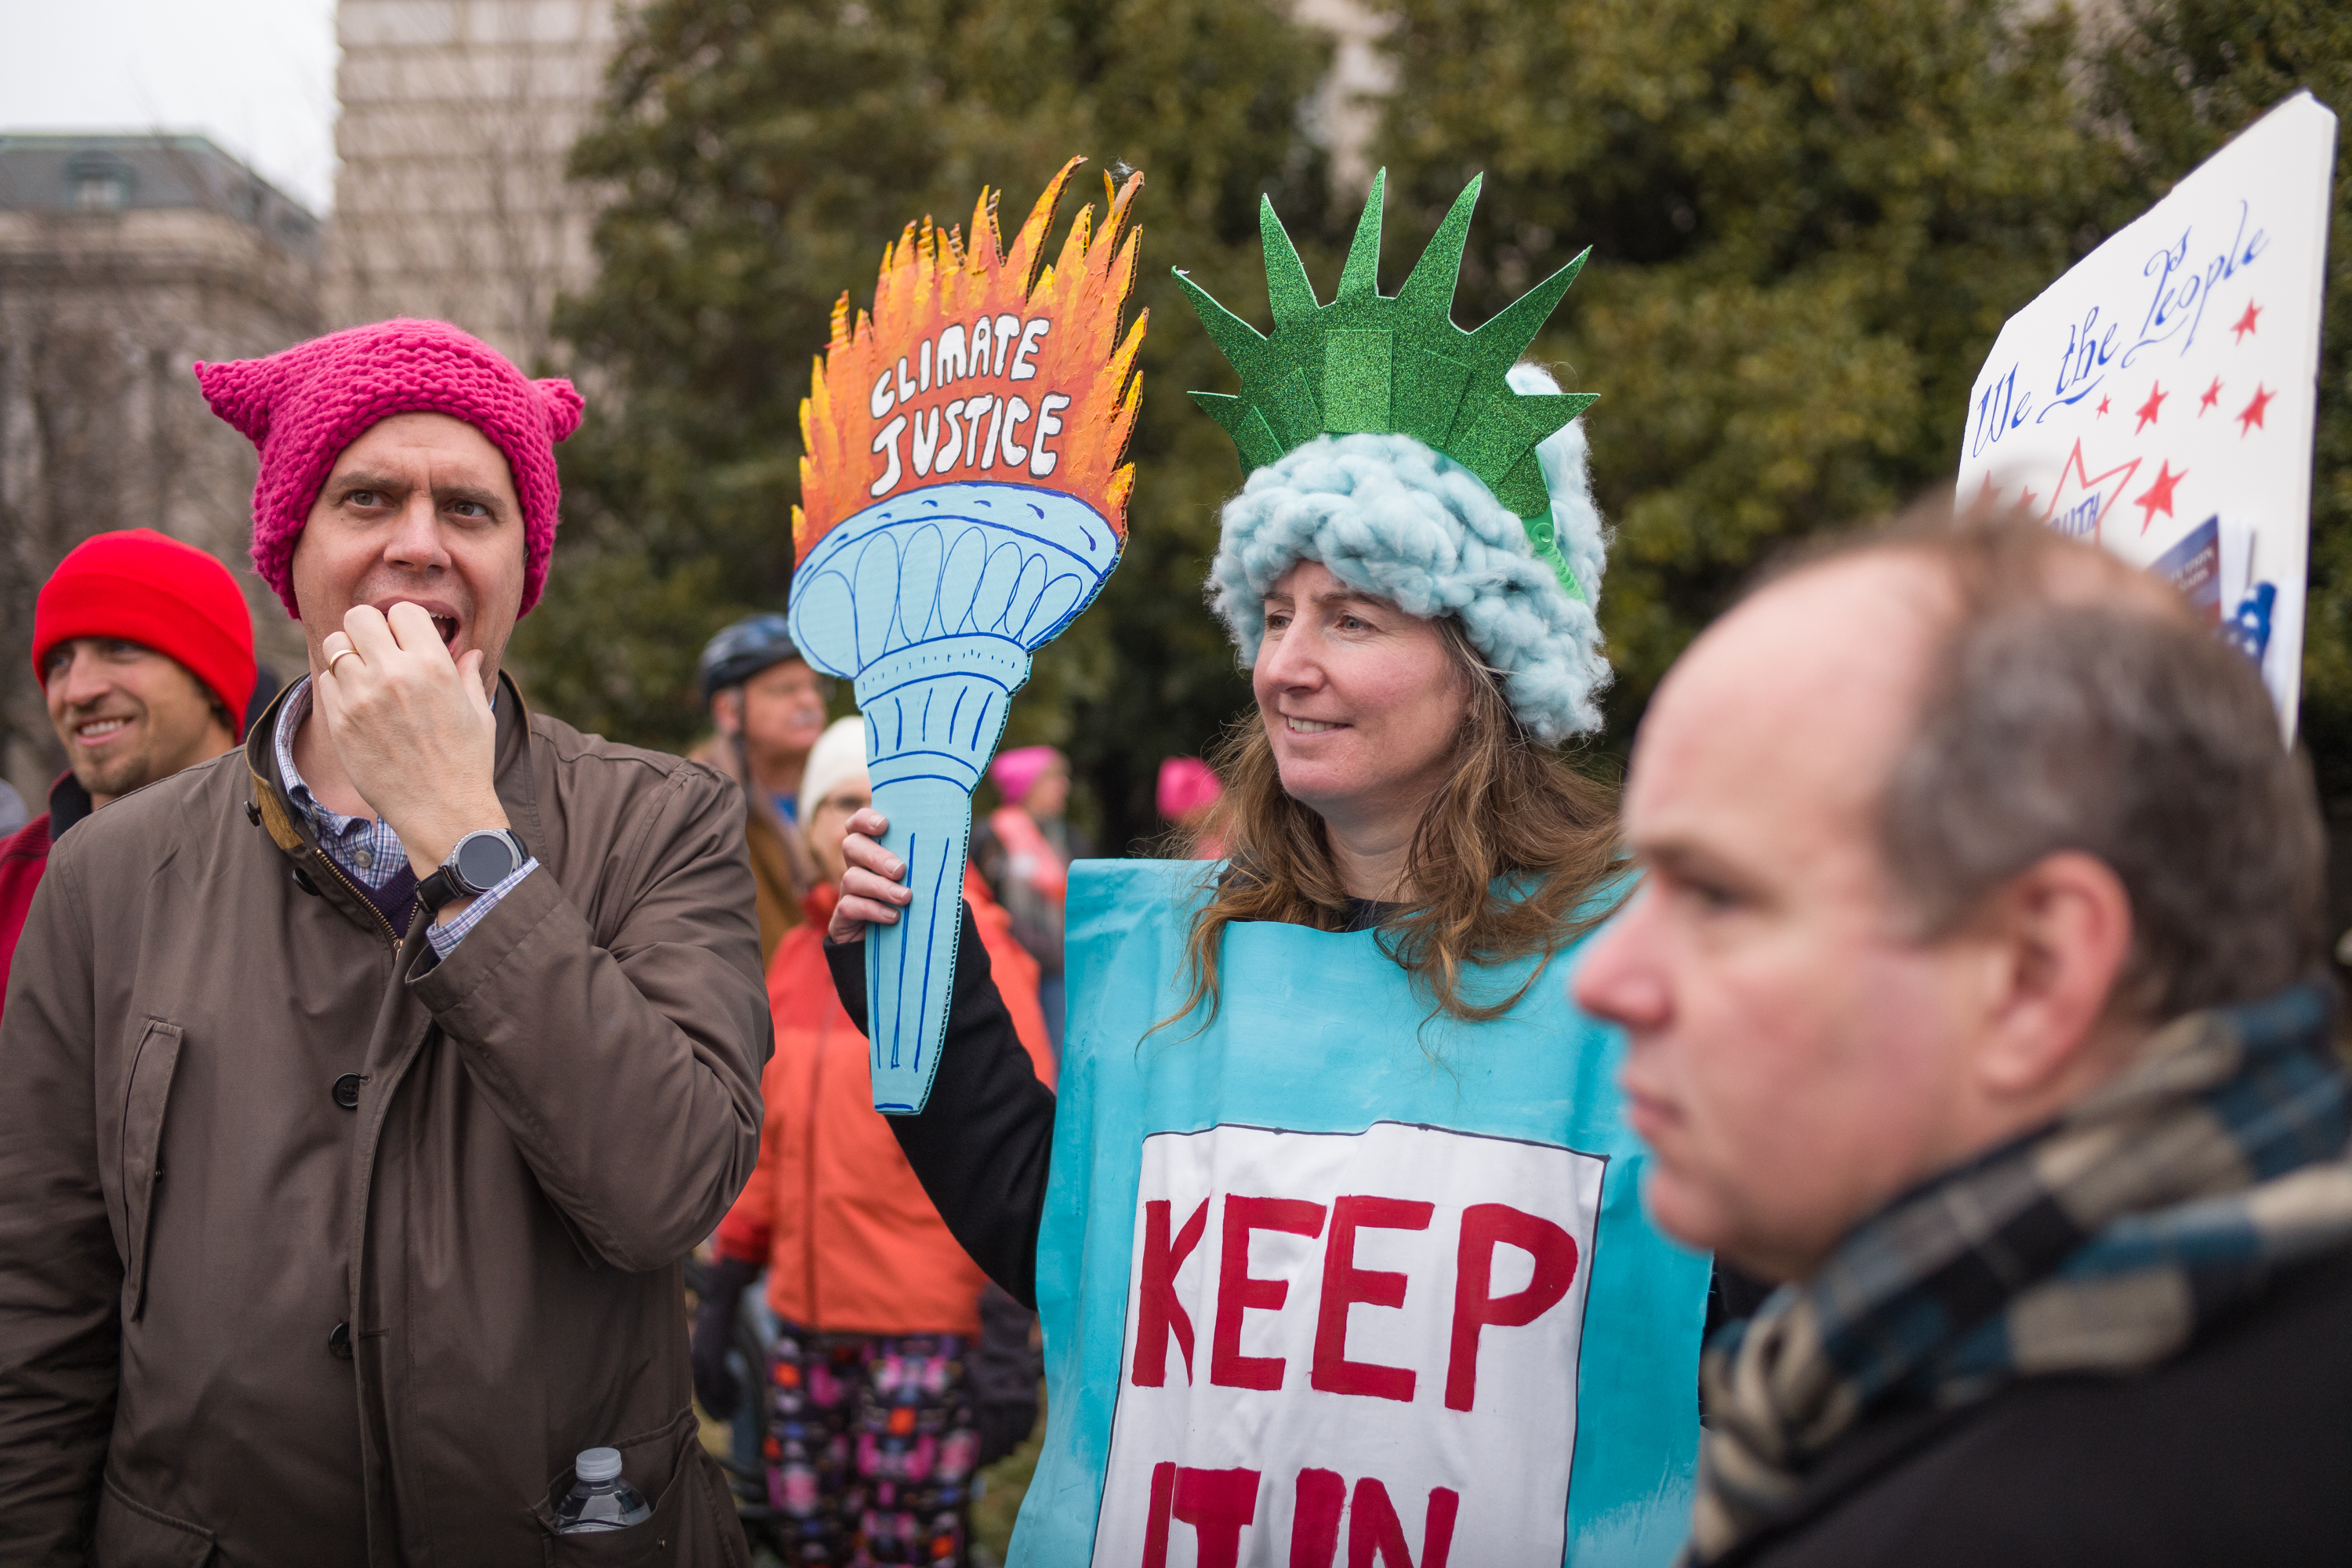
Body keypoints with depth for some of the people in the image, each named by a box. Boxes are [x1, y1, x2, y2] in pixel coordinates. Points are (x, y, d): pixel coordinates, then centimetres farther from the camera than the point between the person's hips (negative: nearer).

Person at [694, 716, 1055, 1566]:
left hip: (923, 1333, -6)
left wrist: (1013, 1341, -15)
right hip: (807, 1324, 6)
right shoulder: (797, 956, 11)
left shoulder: (965, 947, -7)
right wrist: (721, 1297, 16)